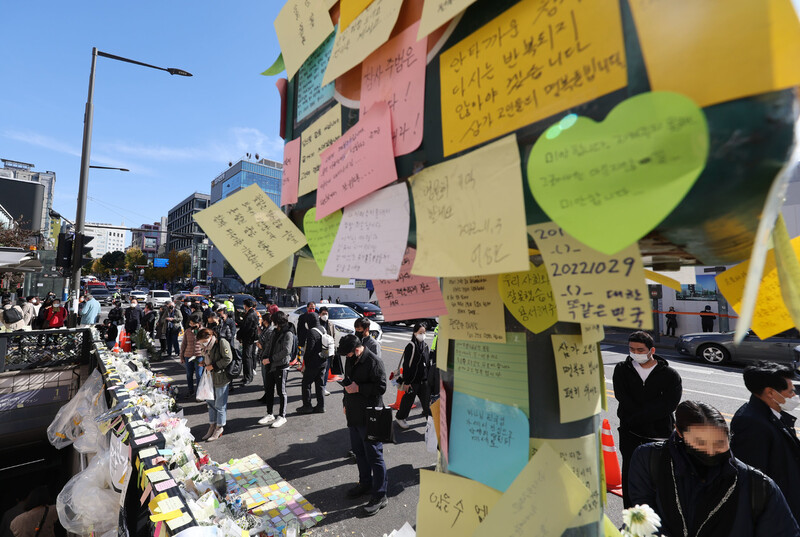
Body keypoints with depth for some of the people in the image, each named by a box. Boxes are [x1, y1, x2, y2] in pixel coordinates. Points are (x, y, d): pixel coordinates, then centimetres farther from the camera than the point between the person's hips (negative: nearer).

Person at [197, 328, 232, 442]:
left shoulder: (222, 343, -16)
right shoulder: (207, 347, 11)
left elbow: (228, 359, -20)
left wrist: (212, 366, -18)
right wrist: (204, 362, 7)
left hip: (221, 378, -9)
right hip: (210, 378, 9)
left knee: (220, 405, 2)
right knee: (210, 402, 18)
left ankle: (219, 428, 18)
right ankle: (212, 426, 33)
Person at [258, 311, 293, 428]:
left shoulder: (288, 334, -14)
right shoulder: (275, 332, 11)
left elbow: (286, 351, -21)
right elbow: (269, 346, 17)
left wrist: (270, 359, -18)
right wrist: (264, 357, 0)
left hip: (281, 366, -8)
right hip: (270, 366, 8)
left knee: (281, 392, 3)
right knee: (268, 390, 16)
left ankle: (282, 416, 17)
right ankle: (270, 415, 31)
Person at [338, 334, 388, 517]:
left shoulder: (373, 362, -20)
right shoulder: (350, 360, 6)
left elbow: (381, 387, -22)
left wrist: (358, 388, -24)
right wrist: (346, 403, 16)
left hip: (370, 417, -9)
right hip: (354, 414, 9)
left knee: (374, 455, 2)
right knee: (359, 452, 22)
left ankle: (379, 496, 16)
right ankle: (365, 483, 41)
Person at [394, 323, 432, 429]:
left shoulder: (425, 346, 7)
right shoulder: (410, 347, -14)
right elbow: (406, 365, -14)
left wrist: (429, 377, 16)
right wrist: (406, 382, -14)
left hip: (424, 380, 6)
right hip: (413, 380, -5)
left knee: (426, 399, 6)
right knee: (408, 399, 8)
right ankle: (400, 417, 27)